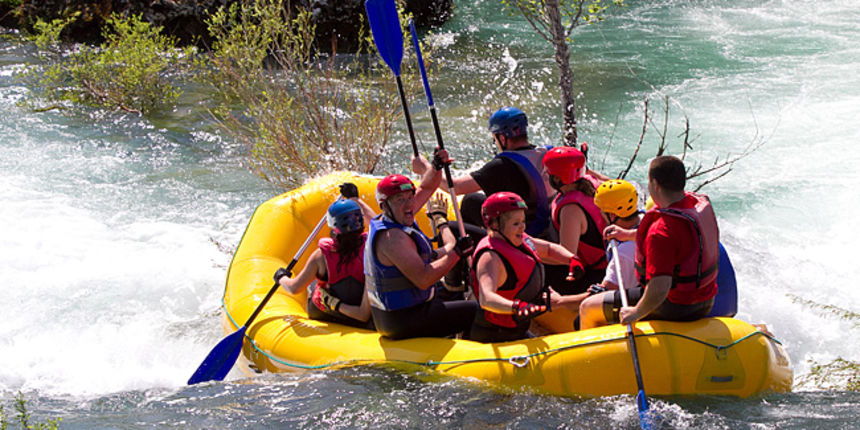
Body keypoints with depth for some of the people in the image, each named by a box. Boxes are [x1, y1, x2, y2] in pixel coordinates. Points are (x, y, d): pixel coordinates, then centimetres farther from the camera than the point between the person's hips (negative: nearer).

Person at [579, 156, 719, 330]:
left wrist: (636, 313, -21)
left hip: (674, 306, -9)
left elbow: (659, 289, -36)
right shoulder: (700, 203, -3)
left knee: (587, 308, 4)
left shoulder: (661, 230, -31)